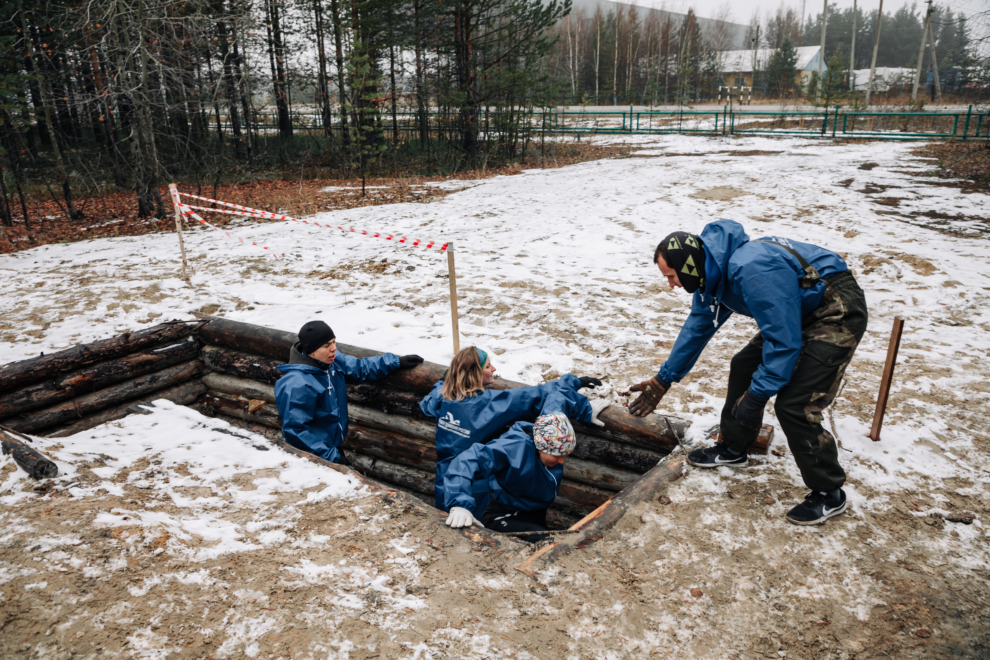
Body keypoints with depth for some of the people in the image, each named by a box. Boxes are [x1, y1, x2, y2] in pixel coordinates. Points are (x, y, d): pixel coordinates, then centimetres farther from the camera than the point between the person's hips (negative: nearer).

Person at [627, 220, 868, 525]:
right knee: (745, 365, 13)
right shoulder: (712, 271, 0)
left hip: (838, 314, -10)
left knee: (793, 405, -14)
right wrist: (663, 380, 14)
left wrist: (756, 396, -24)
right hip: (801, 310, 10)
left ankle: (829, 494, 6)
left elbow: (783, 341, -30)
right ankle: (733, 449, 31)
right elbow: (698, 327, 12)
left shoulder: (752, 270, -32)